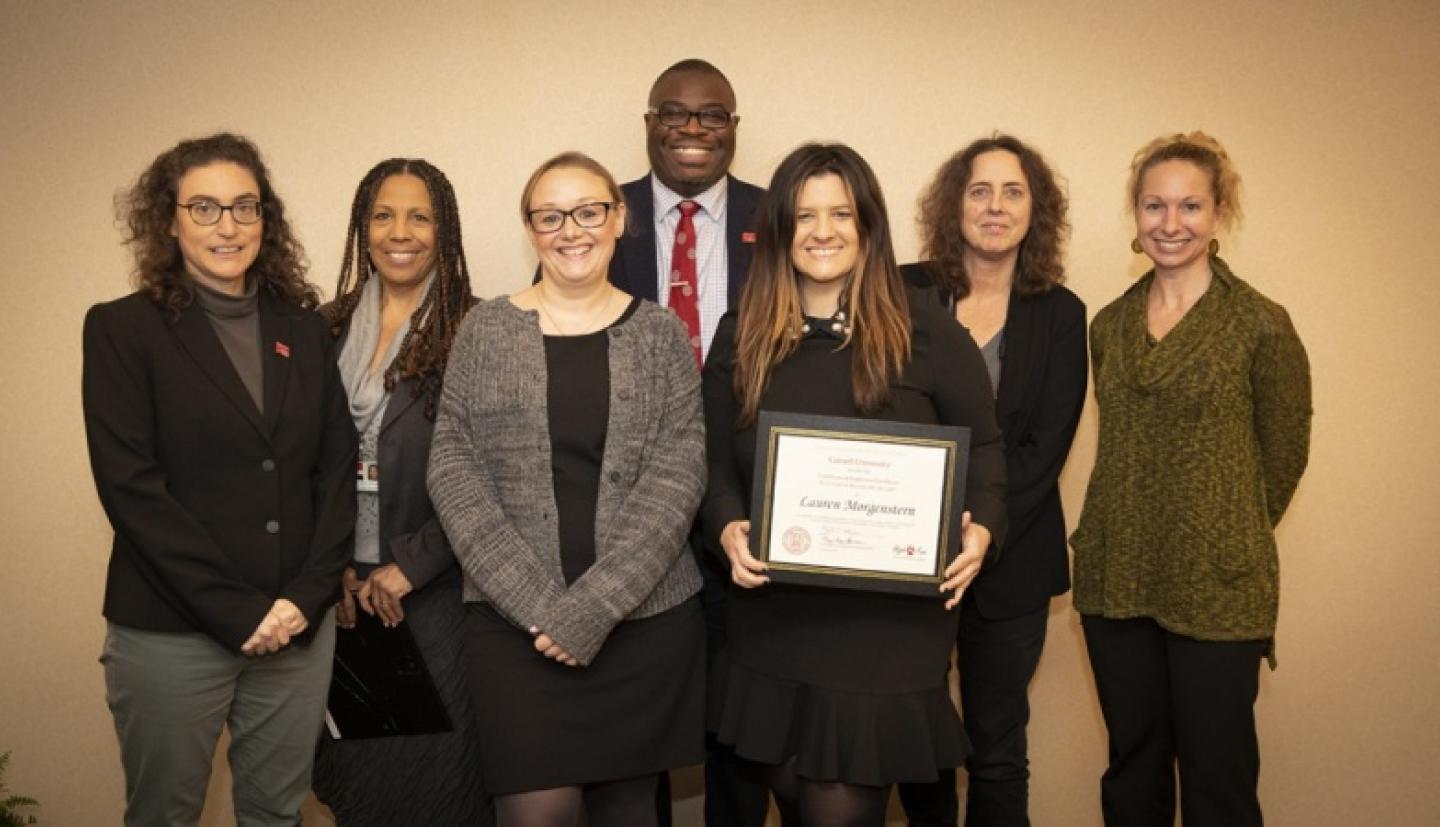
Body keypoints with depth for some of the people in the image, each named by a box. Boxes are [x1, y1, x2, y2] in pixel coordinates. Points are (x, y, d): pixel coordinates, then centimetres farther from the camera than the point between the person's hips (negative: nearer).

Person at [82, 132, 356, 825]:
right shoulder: (122, 328, -3)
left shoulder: (303, 329, 8)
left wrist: (306, 597, -7)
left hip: (298, 624, 3)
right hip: (171, 631, -3)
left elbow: (337, 469, 5)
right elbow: (129, 484, -10)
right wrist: (237, 610, -14)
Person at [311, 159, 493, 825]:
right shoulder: (331, 328, 7)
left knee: (433, 765, 3)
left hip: (437, 585, -4)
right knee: (353, 760, 13)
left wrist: (411, 565, -12)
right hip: (344, 583, 4)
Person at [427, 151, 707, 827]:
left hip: (644, 616, 1)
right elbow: (452, 470, -2)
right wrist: (537, 603, -13)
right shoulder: (486, 330, 3)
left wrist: (594, 606, -15)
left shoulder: (660, 334, 3)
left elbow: (677, 475, -5)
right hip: (515, 619, -1)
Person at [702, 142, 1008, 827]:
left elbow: (982, 445, 4)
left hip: (890, 617, -3)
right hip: (774, 619, 3)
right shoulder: (739, 340, 8)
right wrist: (729, 530, -11)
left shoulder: (923, 329, 0)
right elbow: (715, 466, 8)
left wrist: (980, 526, -13)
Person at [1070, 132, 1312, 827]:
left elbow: (1284, 453, 1)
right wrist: (1135, 531, 9)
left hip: (1217, 587, -4)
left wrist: (1229, 538, 8)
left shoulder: (1262, 325, -7)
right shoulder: (1108, 326, 7)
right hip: (1115, 581, 4)